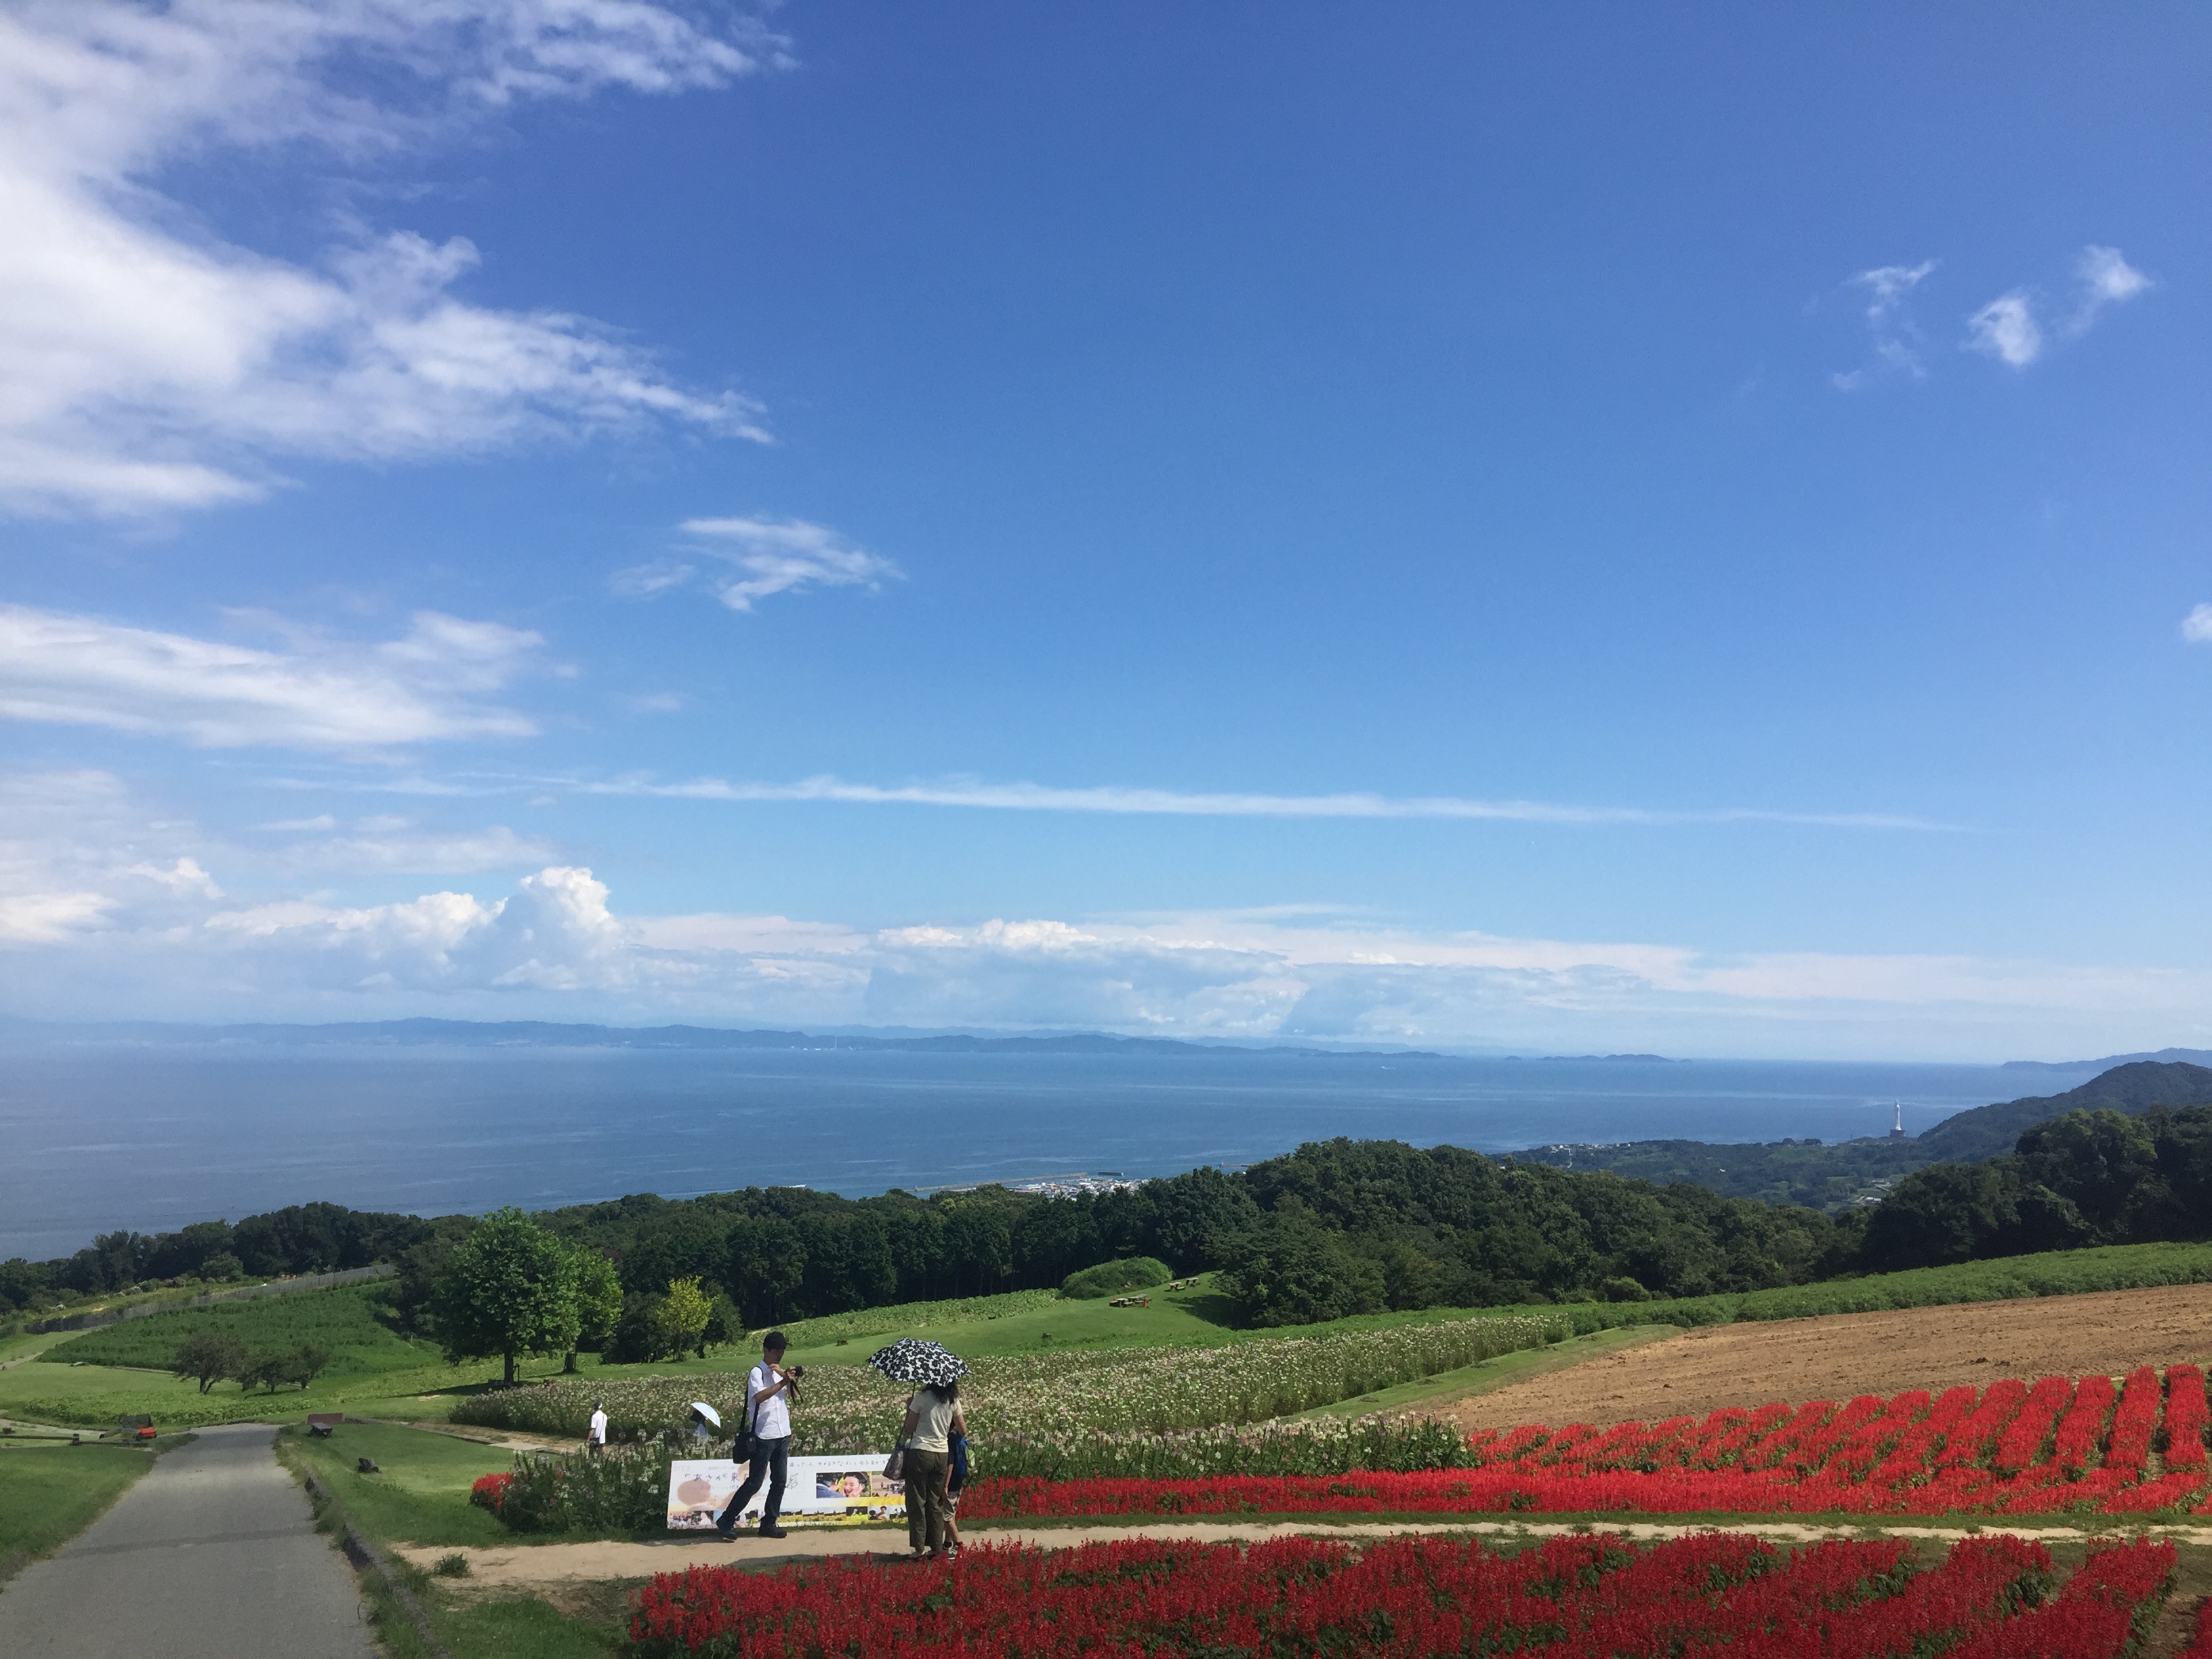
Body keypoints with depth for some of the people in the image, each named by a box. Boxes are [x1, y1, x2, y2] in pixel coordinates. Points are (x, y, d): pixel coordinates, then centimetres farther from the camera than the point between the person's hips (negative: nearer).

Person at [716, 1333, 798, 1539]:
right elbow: (759, 1397, -26)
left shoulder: (780, 1372, 13)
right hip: (764, 1436, -7)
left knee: (780, 1482, 7)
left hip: (783, 1434, 7)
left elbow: (794, 1396, 5)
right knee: (754, 1483, -5)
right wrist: (782, 1382, -31)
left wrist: (791, 1379, -12)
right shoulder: (757, 1373, -9)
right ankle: (726, 1521, 6)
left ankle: (768, 1523, 17)